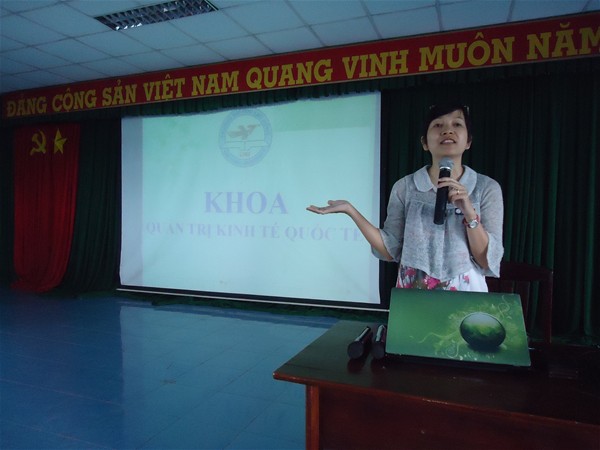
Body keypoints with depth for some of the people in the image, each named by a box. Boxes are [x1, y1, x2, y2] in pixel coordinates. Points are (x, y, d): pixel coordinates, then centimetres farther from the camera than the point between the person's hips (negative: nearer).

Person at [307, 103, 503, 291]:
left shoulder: (487, 188, -6)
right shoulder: (405, 187, -5)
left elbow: (487, 263, -9)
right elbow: (390, 251, -6)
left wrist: (469, 212, -22)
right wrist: (350, 210, -13)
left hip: (465, 296, 0)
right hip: (411, 294, 1)